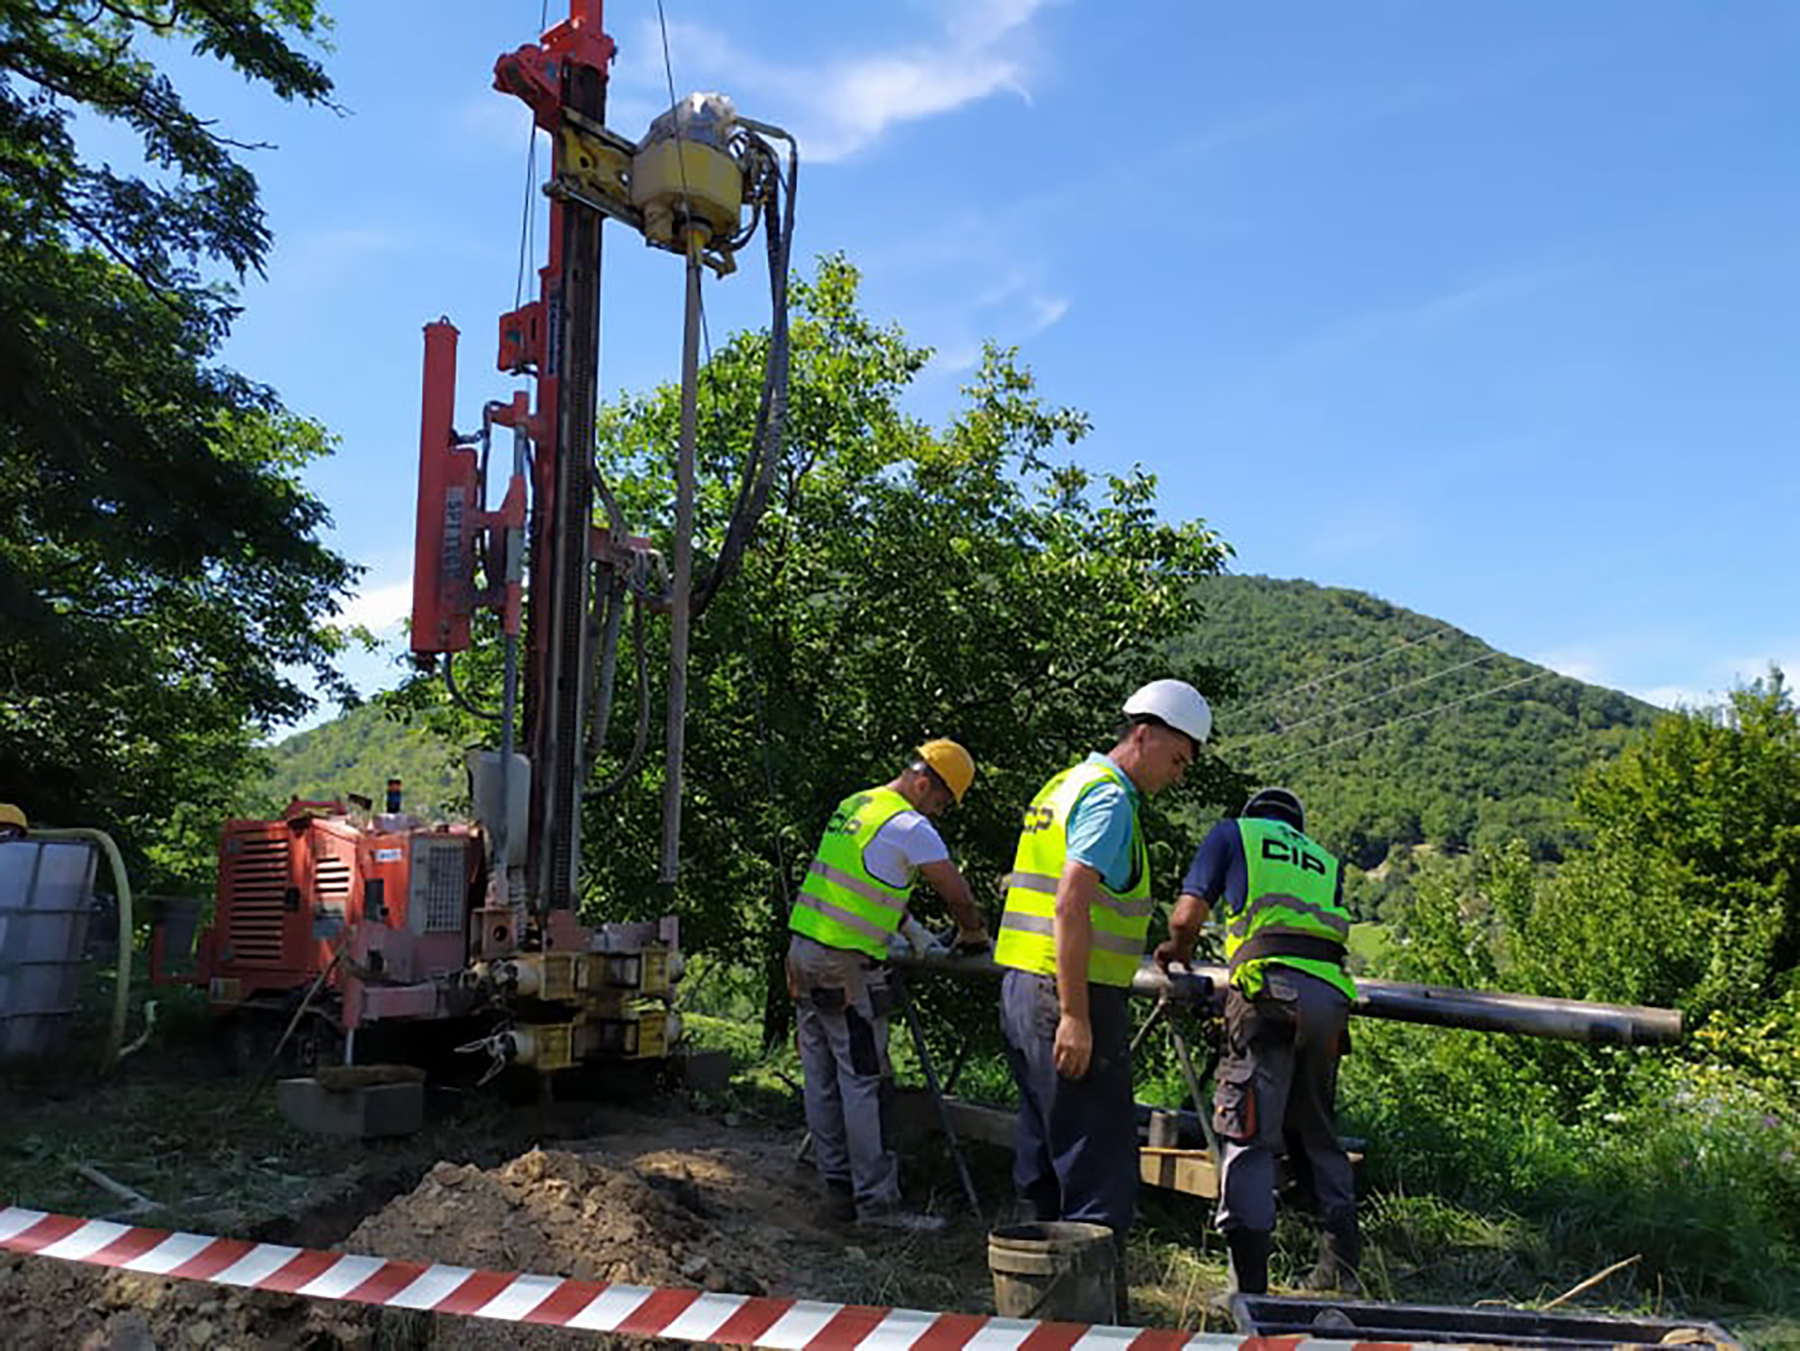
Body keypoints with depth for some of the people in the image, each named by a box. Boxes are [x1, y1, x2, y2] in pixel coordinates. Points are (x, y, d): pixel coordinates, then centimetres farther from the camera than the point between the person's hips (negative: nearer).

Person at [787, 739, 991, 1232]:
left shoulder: (852, 805, 15)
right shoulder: (909, 827, -12)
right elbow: (957, 893, -6)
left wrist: (904, 926, 27)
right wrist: (971, 932, 13)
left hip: (804, 952, 9)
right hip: (845, 967, -9)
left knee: (823, 1081, 11)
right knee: (865, 1082, -4)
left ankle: (838, 1189, 19)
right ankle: (877, 1201, 0)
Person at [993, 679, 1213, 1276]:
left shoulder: (1064, 784, 18)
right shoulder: (1110, 799, -12)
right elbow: (1070, 907, -22)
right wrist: (1076, 1018, -23)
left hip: (1022, 984, 10)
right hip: (1069, 994, -10)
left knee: (1043, 1151, 16)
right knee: (1099, 1165, -6)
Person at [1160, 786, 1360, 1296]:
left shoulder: (1234, 834, 20)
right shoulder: (1325, 861, 33)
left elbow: (1186, 916, 11)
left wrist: (1177, 950, 33)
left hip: (1271, 989, -5)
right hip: (1330, 992, 5)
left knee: (1248, 1136, -5)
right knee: (1317, 1134, 19)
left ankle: (1248, 1284, -7)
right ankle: (1343, 1263, 23)